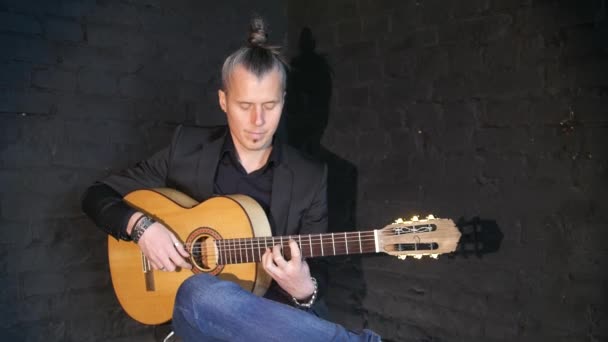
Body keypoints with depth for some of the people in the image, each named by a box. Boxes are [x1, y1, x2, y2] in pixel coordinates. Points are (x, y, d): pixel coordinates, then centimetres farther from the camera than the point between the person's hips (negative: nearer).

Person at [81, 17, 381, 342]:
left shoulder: (309, 177, 1)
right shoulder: (187, 147, 0)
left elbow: (317, 273, 4)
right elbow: (98, 195, 7)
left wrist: (304, 289, -20)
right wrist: (140, 224, -13)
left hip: (275, 314, -2)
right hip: (197, 314, 2)